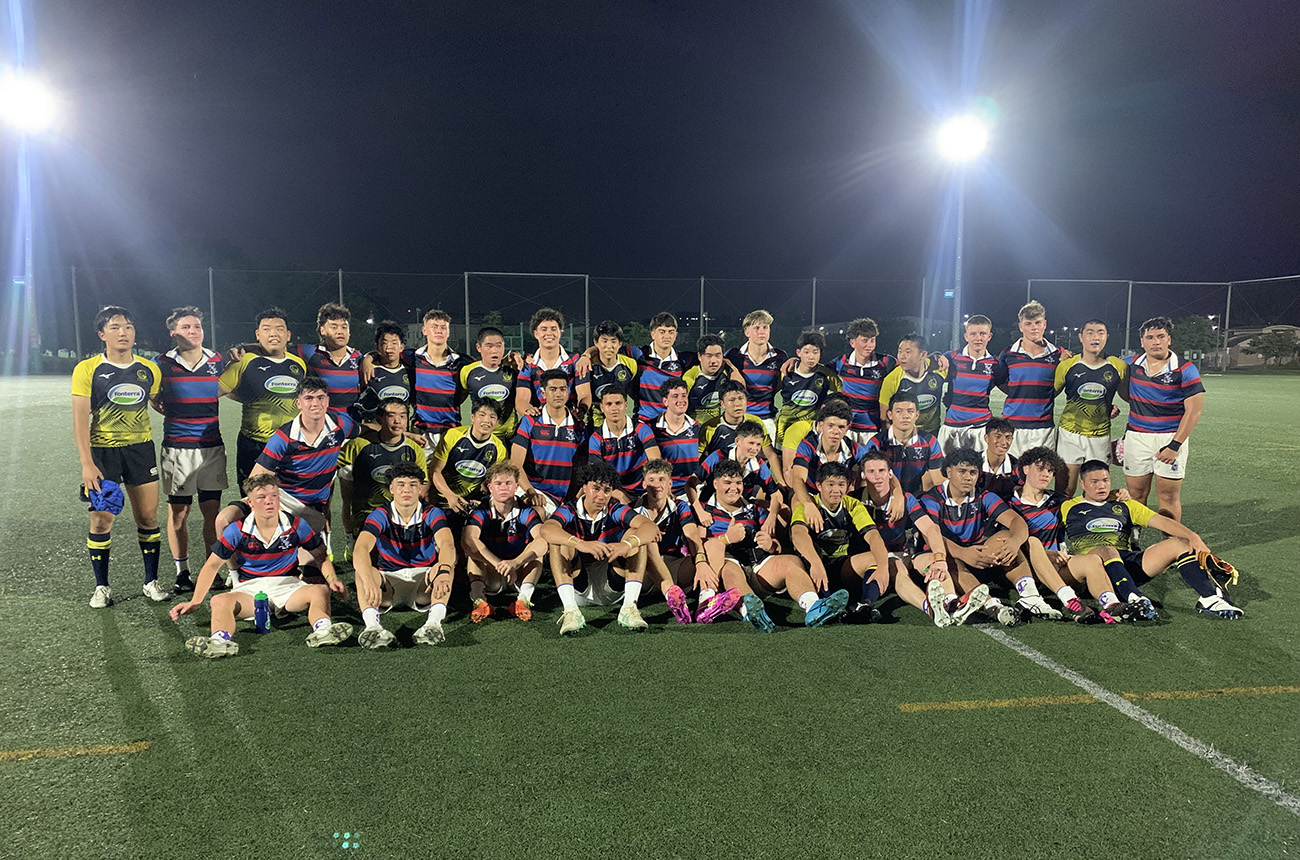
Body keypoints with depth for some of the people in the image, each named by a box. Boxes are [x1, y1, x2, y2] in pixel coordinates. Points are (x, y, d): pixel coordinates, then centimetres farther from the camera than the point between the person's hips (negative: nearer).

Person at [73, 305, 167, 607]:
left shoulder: (149, 370, 5)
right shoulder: (87, 370, -5)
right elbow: (80, 419, -8)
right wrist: (87, 463, -14)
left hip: (141, 448, 3)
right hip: (103, 451, -2)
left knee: (148, 517, 3)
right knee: (102, 520, -2)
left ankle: (151, 582, 15)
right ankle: (101, 587, 13)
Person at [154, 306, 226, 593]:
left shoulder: (217, 361, 6)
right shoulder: (161, 364, -1)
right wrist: (166, 411, 6)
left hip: (212, 447, 2)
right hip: (177, 448, -2)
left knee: (213, 511, 4)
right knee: (178, 511, 4)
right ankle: (182, 572, 17)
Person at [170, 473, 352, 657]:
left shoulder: (296, 525, -2)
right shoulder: (237, 530, -4)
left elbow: (321, 556, 8)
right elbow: (212, 565, 4)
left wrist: (332, 580, -11)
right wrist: (195, 602, -1)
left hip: (288, 586, 0)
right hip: (250, 588, 0)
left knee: (320, 591, -31)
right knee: (220, 601, -31)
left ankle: (323, 629, -58)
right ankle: (220, 640, -58)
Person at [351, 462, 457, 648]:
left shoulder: (432, 514, -8)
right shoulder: (380, 515, -9)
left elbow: (447, 544, -28)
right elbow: (360, 549, -27)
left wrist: (443, 572, -51)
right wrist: (369, 582, -48)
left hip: (424, 580, 0)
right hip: (388, 579, 0)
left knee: (445, 564, -30)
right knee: (363, 571, -29)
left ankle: (434, 622, -47)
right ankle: (372, 624, -48)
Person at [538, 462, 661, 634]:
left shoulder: (616, 511, -5)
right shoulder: (569, 511, -8)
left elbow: (649, 526, -23)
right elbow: (546, 529, -32)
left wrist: (627, 544, -44)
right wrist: (581, 544, -49)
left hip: (612, 587, 1)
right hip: (578, 587, -1)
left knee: (635, 535, -16)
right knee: (558, 540, -22)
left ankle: (629, 607, -27)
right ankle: (570, 610, -33)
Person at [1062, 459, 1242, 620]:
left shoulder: (1125, 505, 26)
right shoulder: (1069, 508, 20)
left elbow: (1160, 521, 14)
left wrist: (1193, 536, -3)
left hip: (1129, 564, 4)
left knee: (1180, 544, -11)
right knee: (1106, 550, -39)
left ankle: (1209, 598, -23)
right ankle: (1136, 600, -56)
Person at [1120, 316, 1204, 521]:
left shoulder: (1185, 370, -6)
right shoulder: (1131, 365, 5)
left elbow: (1193, 410, -9)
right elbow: (1126, 394, 25)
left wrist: (1174, 446, -15)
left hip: (1171, 437, -3)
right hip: (1136, 435, 3)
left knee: (1169, 496, -3)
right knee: (1135, 494, 7)